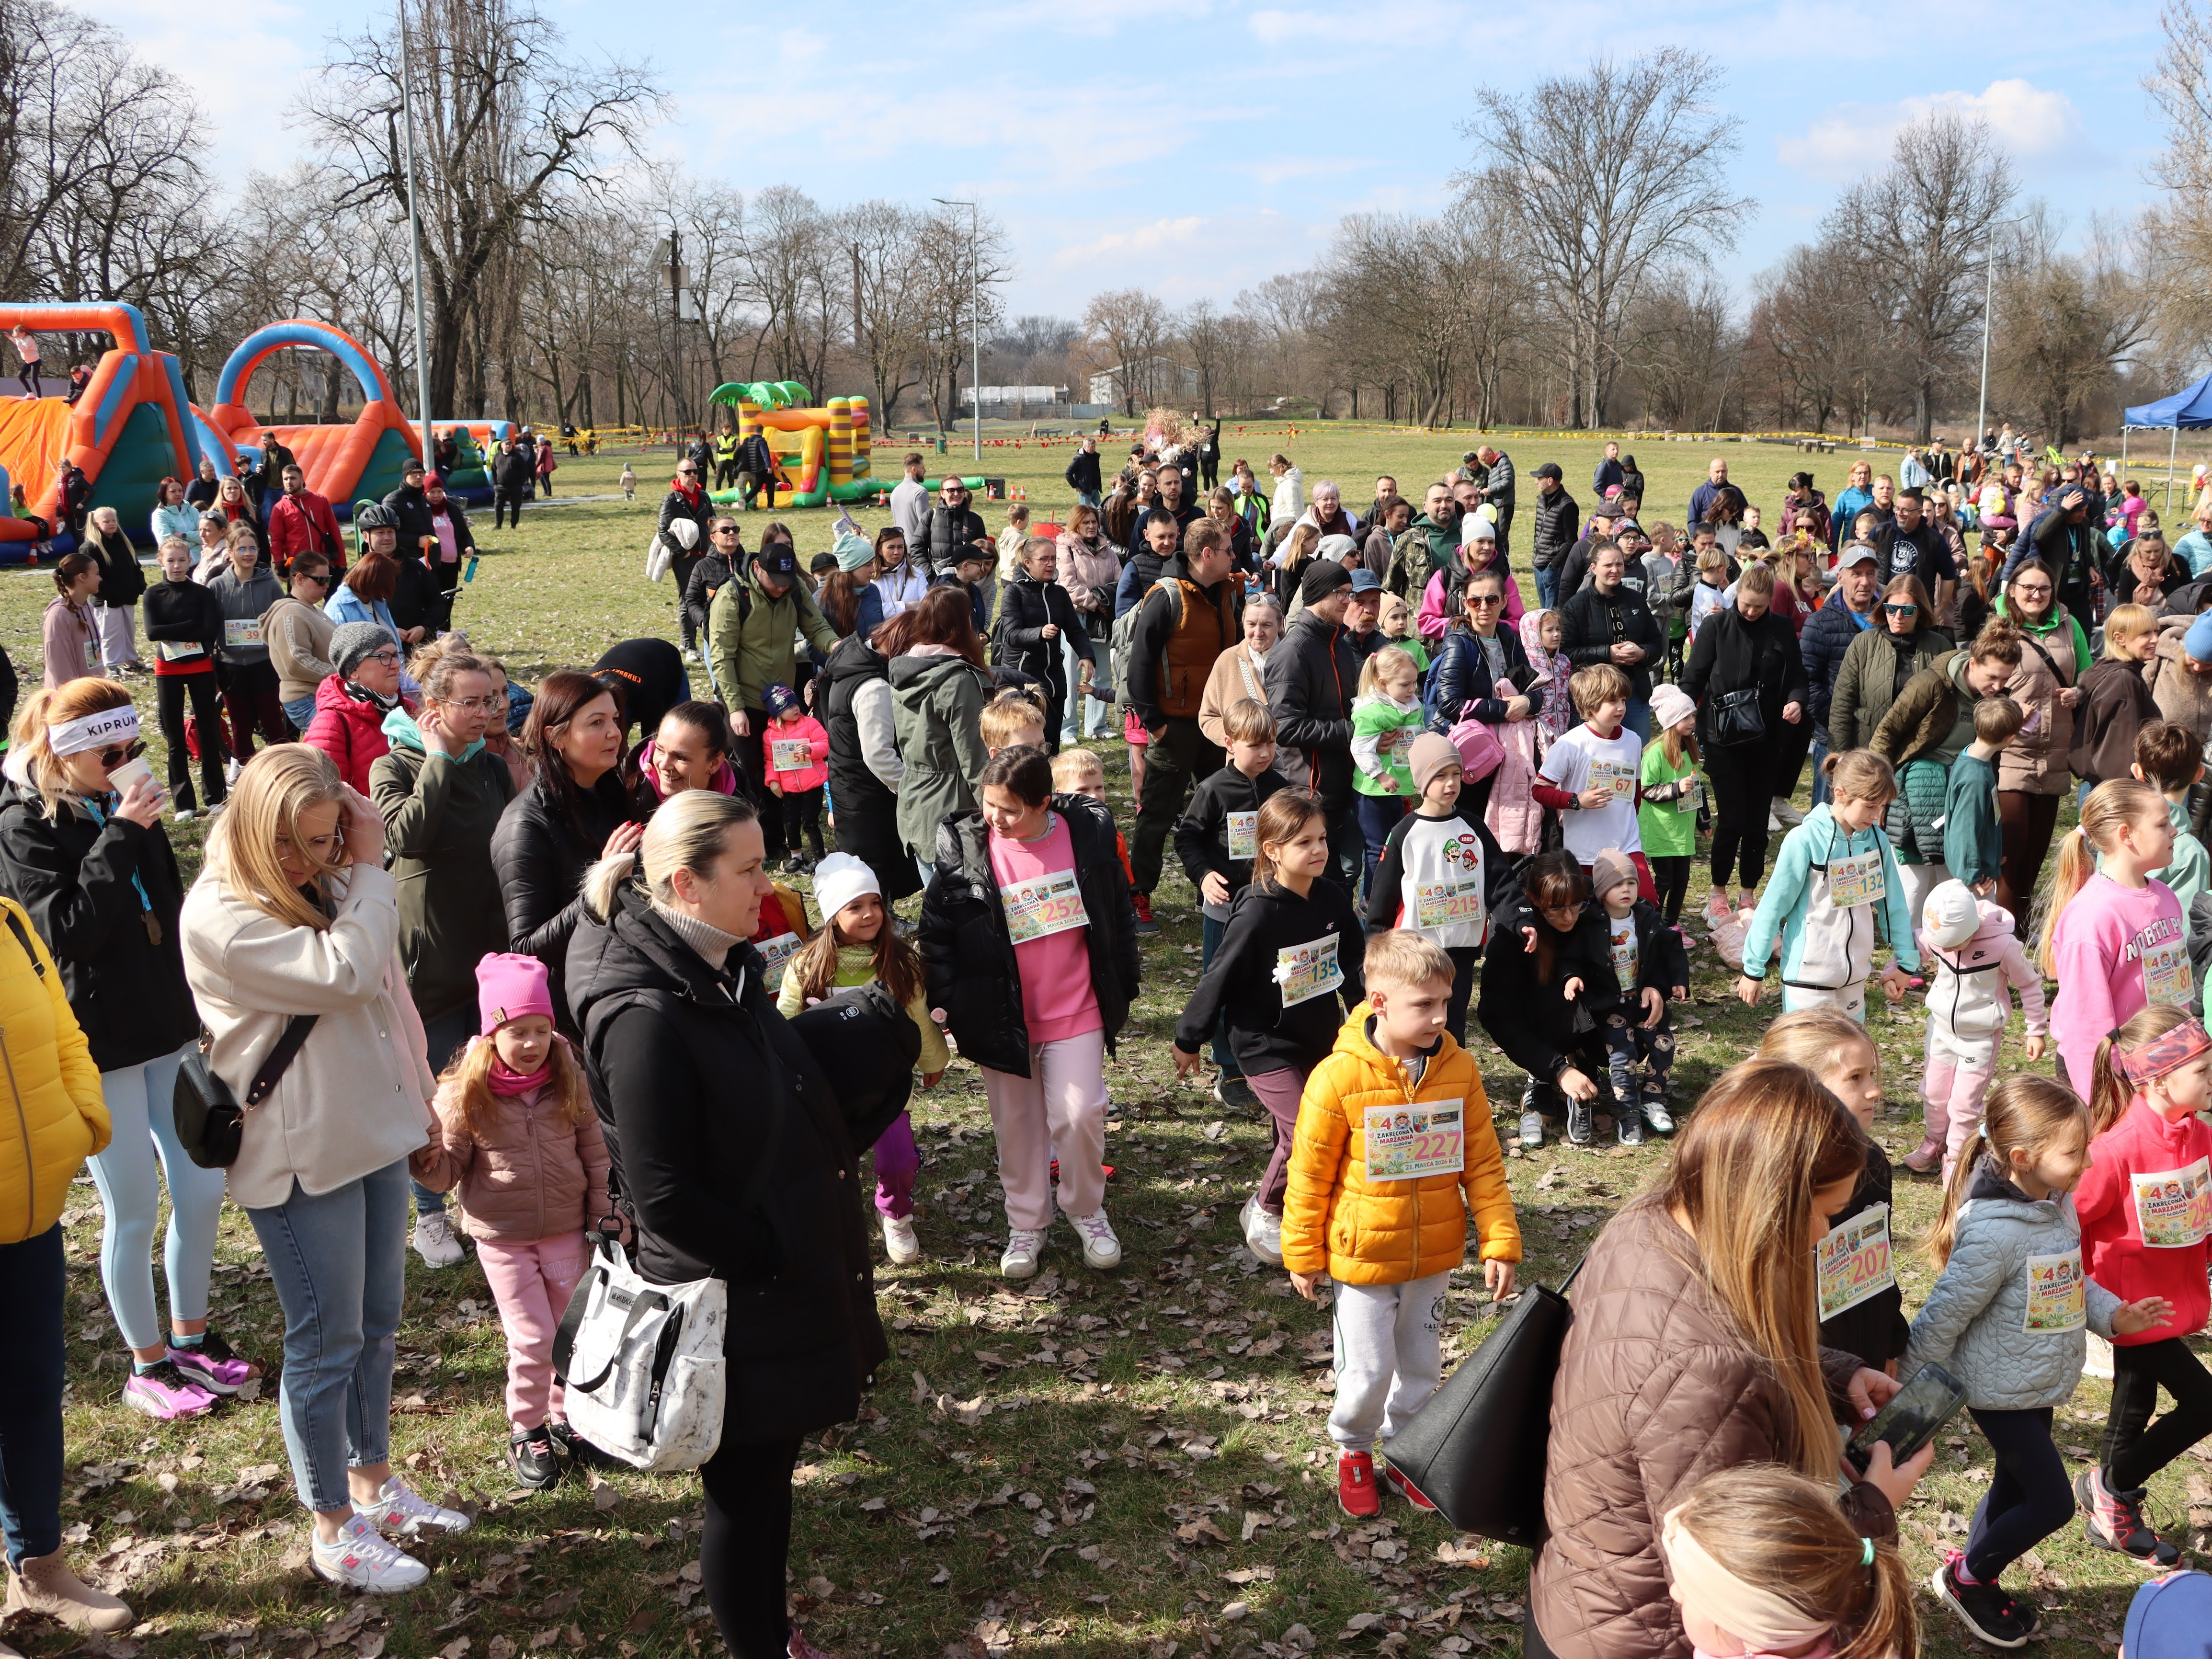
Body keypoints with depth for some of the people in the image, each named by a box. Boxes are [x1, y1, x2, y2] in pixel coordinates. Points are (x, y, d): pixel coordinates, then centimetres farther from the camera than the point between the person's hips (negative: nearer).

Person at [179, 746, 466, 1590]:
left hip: (374, 1134, 8)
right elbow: (344, 977, -28)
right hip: (301, 1159, -8)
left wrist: (418, 1098, 15)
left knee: (376, 1326, 18)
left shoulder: (328, 888, 7)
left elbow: (386, 996, 16)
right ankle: (335, 1532, 17)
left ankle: (373, 1483, 35)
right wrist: (371, 873, -19)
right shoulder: (222, 915, -19)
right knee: (326, 1344, 3)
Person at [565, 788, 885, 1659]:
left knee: (770, 1470, 22)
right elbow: (667, 1201, -24)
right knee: (745, 1488, 9)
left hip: (786, 1281, 9)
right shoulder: (645, 1017, -25)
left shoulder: (725, 971, 3)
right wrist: (777, 1260, -14)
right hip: (732, 1304, -9)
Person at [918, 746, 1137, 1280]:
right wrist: (946, 1006, -7)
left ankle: (1087, 1211, 24)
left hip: (1077, 1013, 0)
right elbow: (937, 933, -3)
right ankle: (1026, 1224, 30)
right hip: (1003, 1015, 0)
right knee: (1016, 1123, 12)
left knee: (1080, 1117, -1)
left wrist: (1122, 990, 8)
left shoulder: (1089, 833, -8)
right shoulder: (962, 849, -10)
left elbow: (1118, 916, 4)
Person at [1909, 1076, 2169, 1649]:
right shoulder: (1994, 1231, -32)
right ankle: (1965, 1578, 22)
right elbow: (1944, 1317, -25)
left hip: (2041, 1383, 8)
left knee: (2016, 1487, 22)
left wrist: (2114, 1314, -2)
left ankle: (1980, 1584, 42)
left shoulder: (2059, 1204, -5)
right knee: (2053, 1503, 1)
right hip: (2002, 1391, -8)